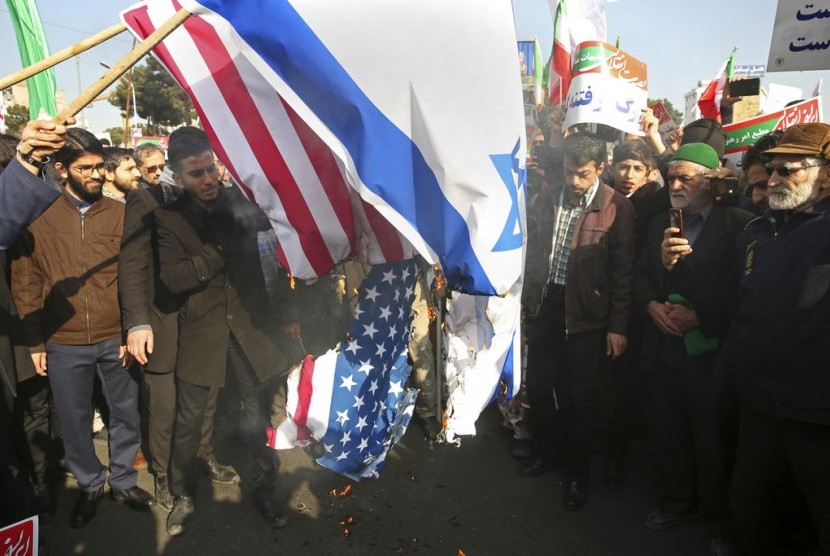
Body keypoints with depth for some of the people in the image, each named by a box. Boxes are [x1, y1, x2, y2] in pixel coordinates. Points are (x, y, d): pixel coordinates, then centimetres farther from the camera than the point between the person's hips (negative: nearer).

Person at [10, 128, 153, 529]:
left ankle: (123, 480, 33)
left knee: (125, 414, 12)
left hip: (115, 340, 0)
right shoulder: (38, 218, -1)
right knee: (74, 421, 13)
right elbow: (25, 283, 3)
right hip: (63, 345, 0)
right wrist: (35, 341, 1)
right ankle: (90, 485, 35)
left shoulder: (119, 213, 0)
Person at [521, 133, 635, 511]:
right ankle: (550, 451, 38)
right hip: (546, 306, 5)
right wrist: (528, 297, 11)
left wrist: (618, 326, -10)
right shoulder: (548, 201, 5)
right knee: (539, 385, 14)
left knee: (581, 396, 6)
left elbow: (623, 272, -9)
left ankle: (578, 471, 27)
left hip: (586, 313, -5)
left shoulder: (618, 209, -10)